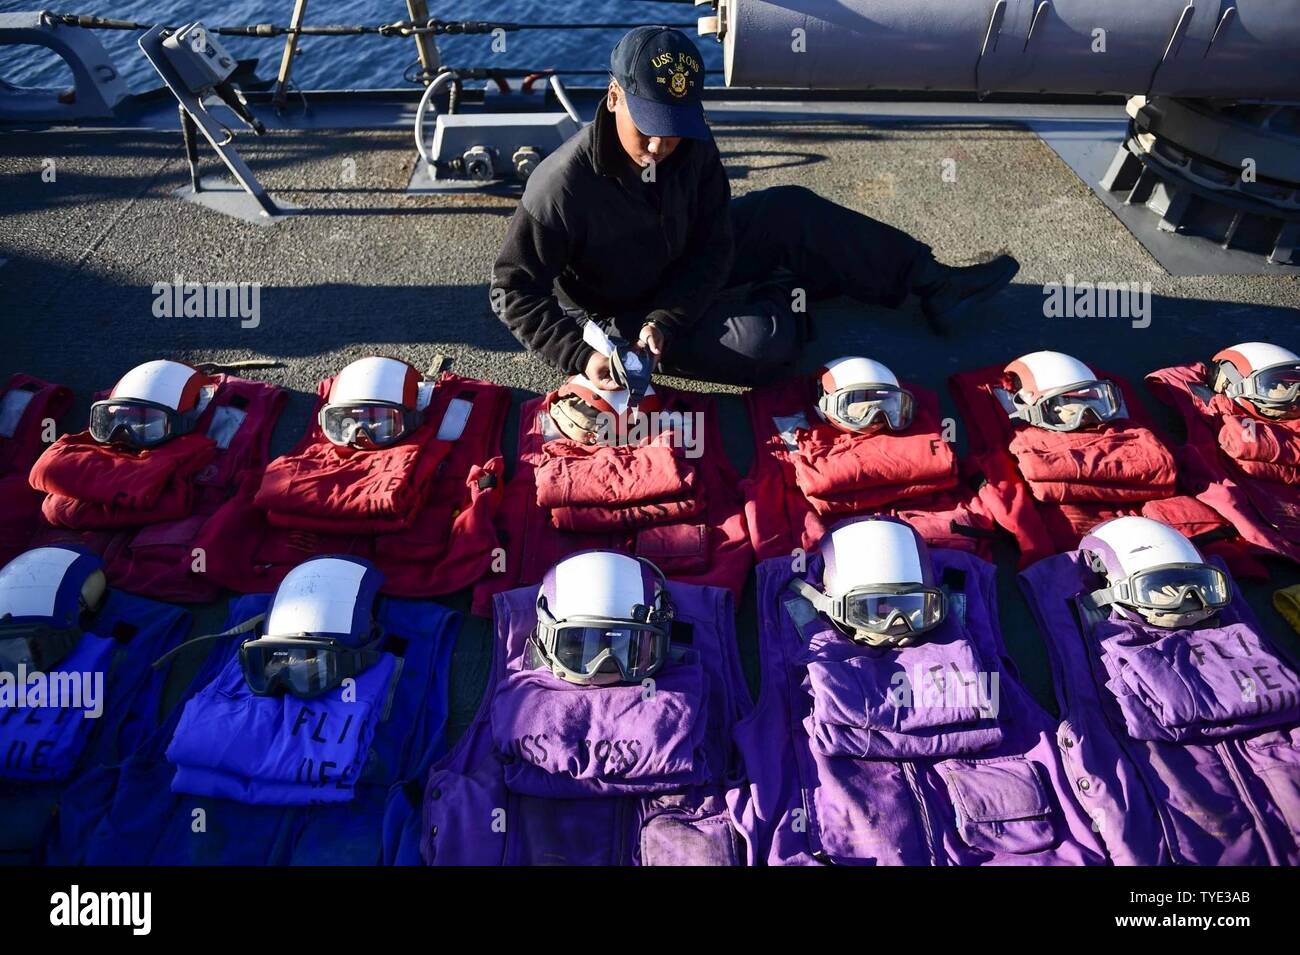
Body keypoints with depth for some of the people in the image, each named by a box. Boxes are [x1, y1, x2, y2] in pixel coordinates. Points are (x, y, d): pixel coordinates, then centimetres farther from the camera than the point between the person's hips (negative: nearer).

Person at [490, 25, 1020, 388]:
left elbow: (713, 246, -10)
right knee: (766, 342, -28)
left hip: (686, 266, 6)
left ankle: (932, 283, 14)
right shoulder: (562, 186, -31)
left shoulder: (692, 146, -16)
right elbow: (514, 291, -24)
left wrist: (668, 319, -25)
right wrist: (581, 355, -35)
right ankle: (783, 296, 9)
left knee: (793, 211, 2)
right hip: (626, 319, -6)